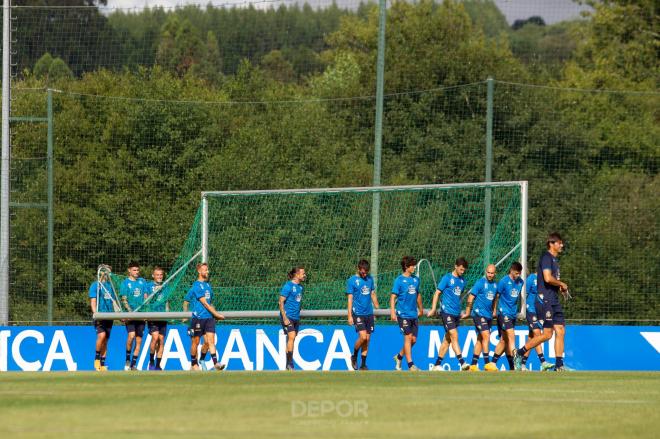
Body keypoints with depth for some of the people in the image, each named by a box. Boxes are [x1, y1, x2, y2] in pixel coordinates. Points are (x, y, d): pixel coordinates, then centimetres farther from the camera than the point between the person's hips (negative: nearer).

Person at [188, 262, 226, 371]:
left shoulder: (208, 285, 16)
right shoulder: (196, 285, -8)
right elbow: (204, 303, -12)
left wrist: (215, 314, 13)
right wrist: (216, 314, -12)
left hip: (209, 317, 6)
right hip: (198, 317, -6)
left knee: (210, 340, -6)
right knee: (196, 341, 4)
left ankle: (215, 363, -15)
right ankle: (194, 364, 16)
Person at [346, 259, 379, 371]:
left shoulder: (370, 279, 10)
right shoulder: (352, 281, -4)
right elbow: (350, 299, -5)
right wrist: (350, 316, -9)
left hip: (369, 313, 5)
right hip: (358, 313, -5)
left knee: (367, 339, 4)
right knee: (363, 337, -16)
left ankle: (363, 364, 11)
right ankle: (354, 356, 8)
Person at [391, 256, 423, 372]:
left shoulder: (416, 279, 10)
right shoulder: (399, 280, -7)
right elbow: (393, 297, -9)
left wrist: (420, 309, 31)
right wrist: (392, 312, -18)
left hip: (414, 314, 6)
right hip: (403, 314, -6)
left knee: (413, 339, 7)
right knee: (408, 337, -9)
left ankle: (399, 357, 27)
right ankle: (410, 364, -7)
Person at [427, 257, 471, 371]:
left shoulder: (462, 281, 13)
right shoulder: (447, 278, -6)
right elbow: (437, 293, -4)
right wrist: (433, 309, -8)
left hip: (456, 314, 7)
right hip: (447, 312, -7)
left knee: (447, 339, 8)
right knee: (454, 336, -13)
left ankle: (437, 364, 12)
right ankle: (462, 363, -20)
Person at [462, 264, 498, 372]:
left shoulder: (495, 285, 11)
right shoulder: (480, 283, -8)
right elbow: (471, 297, -6)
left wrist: (494, 311, 26)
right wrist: (467, 312, -5)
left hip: (488, 315, 7)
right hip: (479, 313, -7)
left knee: (480, 339, 8)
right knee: (486, 336, -16)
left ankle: (473, 365, 12)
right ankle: (487, 363, -18)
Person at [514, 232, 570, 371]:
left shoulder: (554, 259, 19)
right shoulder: (546, 257, -10)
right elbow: (548, 278, -22)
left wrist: (561, 288, 10)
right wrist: (562, 284, -7)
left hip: (554, 301, 10)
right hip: (545, 301, -10)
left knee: (560, 331, 4)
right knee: (547, 334, -9)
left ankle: (559, 365, 5)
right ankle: (519, 353, 1)